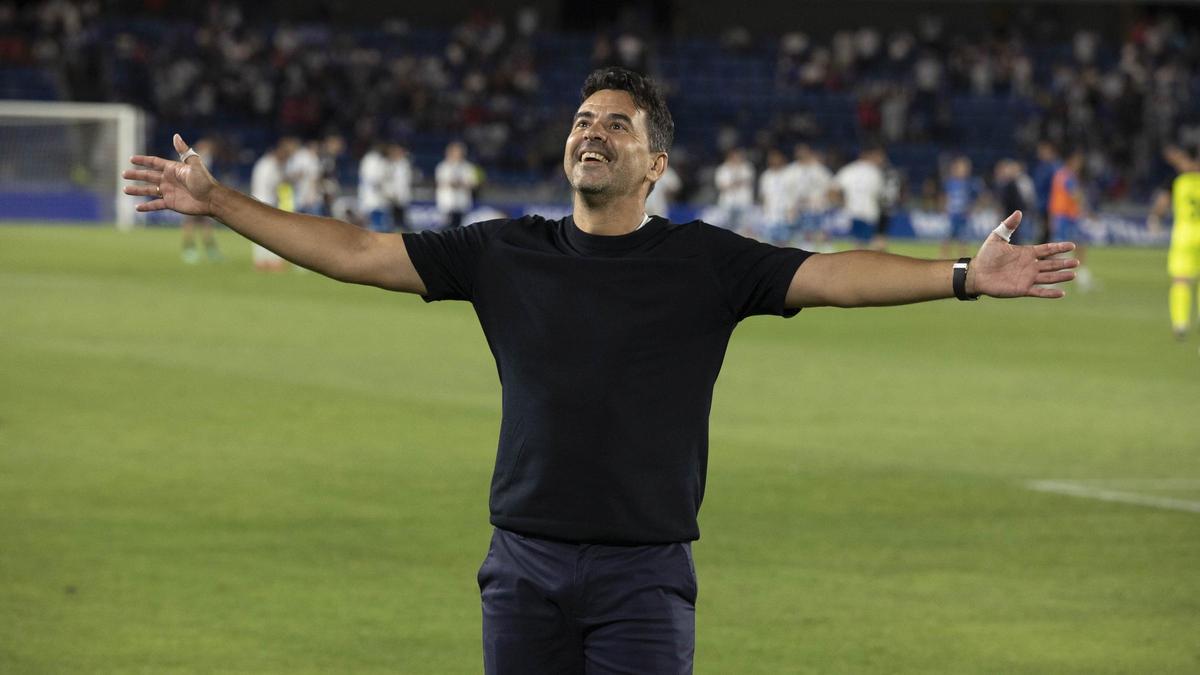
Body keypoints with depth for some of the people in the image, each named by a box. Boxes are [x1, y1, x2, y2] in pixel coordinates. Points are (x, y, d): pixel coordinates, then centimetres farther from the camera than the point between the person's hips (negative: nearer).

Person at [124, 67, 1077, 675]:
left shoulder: (704, 263, 2)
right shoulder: (506, 254, 8)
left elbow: (831, 275, -9)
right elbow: (356, 252, 8)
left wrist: (962, 277, -22)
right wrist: (216, 201, 4)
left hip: (645, 577, -2)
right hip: (525, 568, 3)